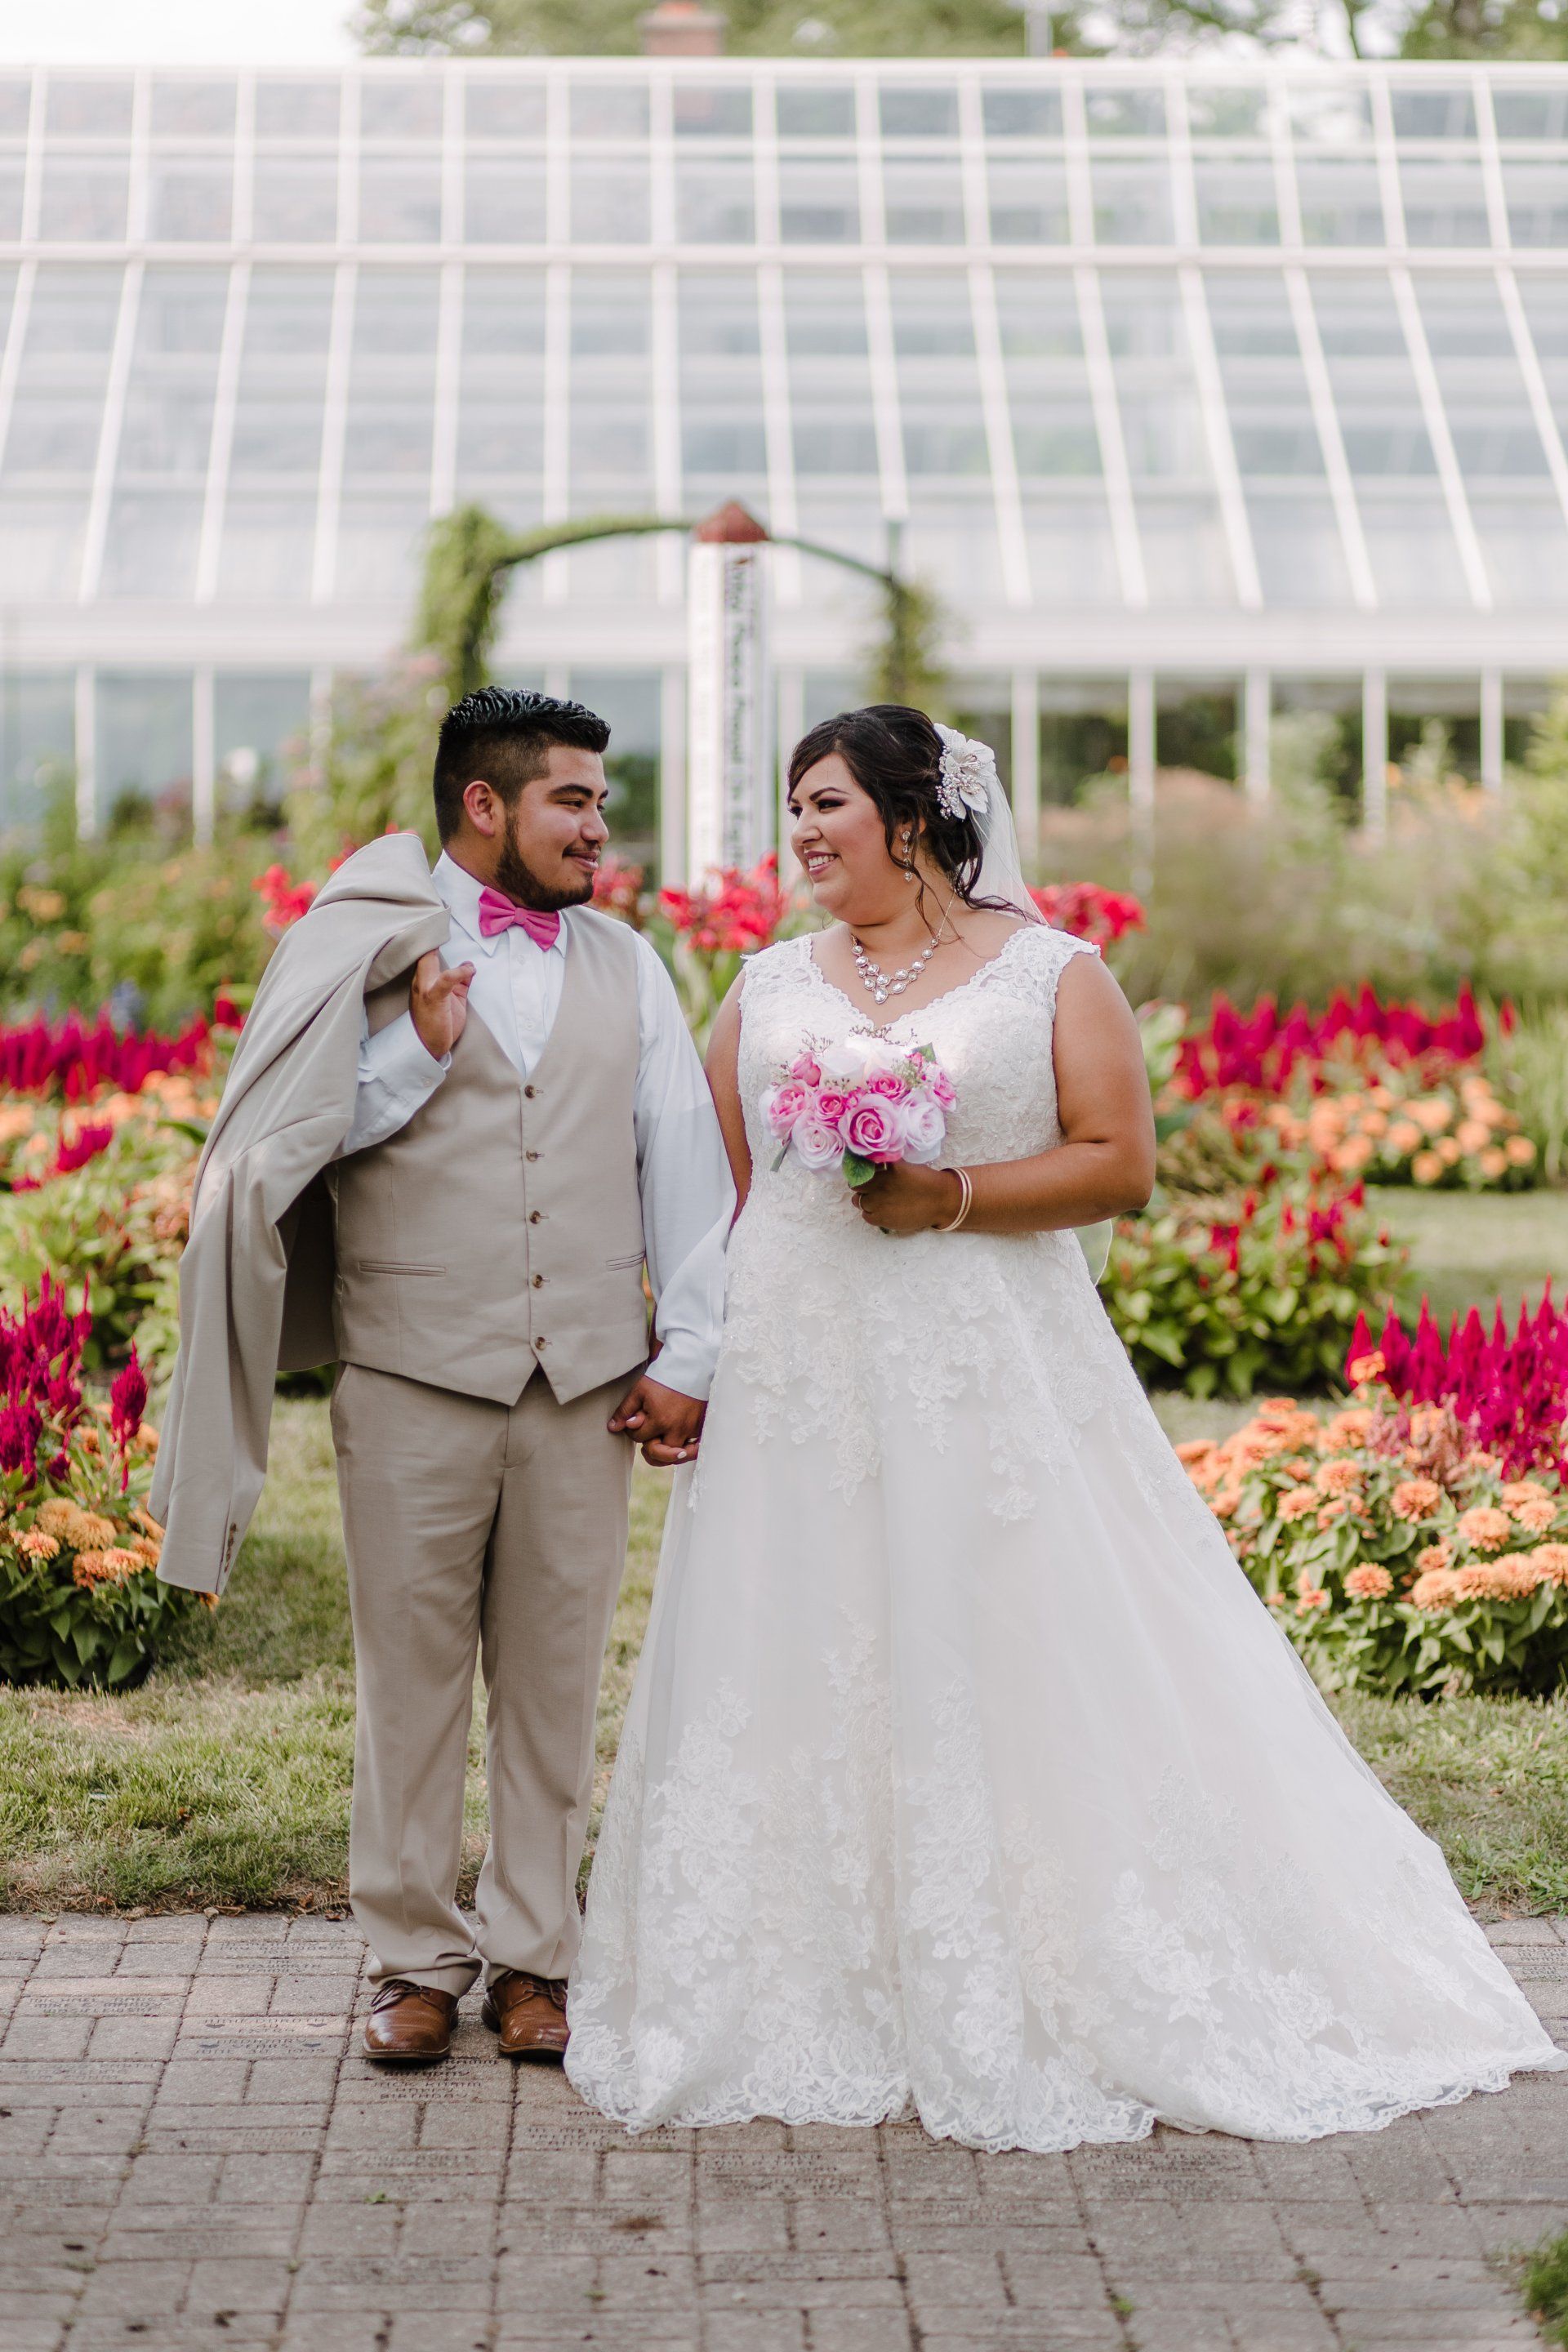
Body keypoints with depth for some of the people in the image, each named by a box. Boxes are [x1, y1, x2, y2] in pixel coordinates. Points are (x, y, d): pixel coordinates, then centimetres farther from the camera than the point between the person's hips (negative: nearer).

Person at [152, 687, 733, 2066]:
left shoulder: (627, 966, 14)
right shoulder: (369, 949, 2)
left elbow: (686, 1164, 11)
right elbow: (297, 1140, -1)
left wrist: (689, 1355, 4)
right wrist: (420, 1050, -14)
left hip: (585, 1382, 3)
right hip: (414, 1379, -3)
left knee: (555, 1678, 6)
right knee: (413, 1670, 3)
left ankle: (532, 1954, 16)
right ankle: (416, 1955, 15)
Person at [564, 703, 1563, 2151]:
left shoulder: (1052, 976, 4)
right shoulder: (769, 989, 14)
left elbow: (1122, 1163, -4)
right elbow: (719, 1189, 13)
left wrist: (958, 1197, -16)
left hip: (989, 1377, -3)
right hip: (797, 1370, 3)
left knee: (1009, 1668, -4)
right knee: (803, 1680, 2)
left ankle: (1032, 2008, 6)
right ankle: (807, 2004, 10)